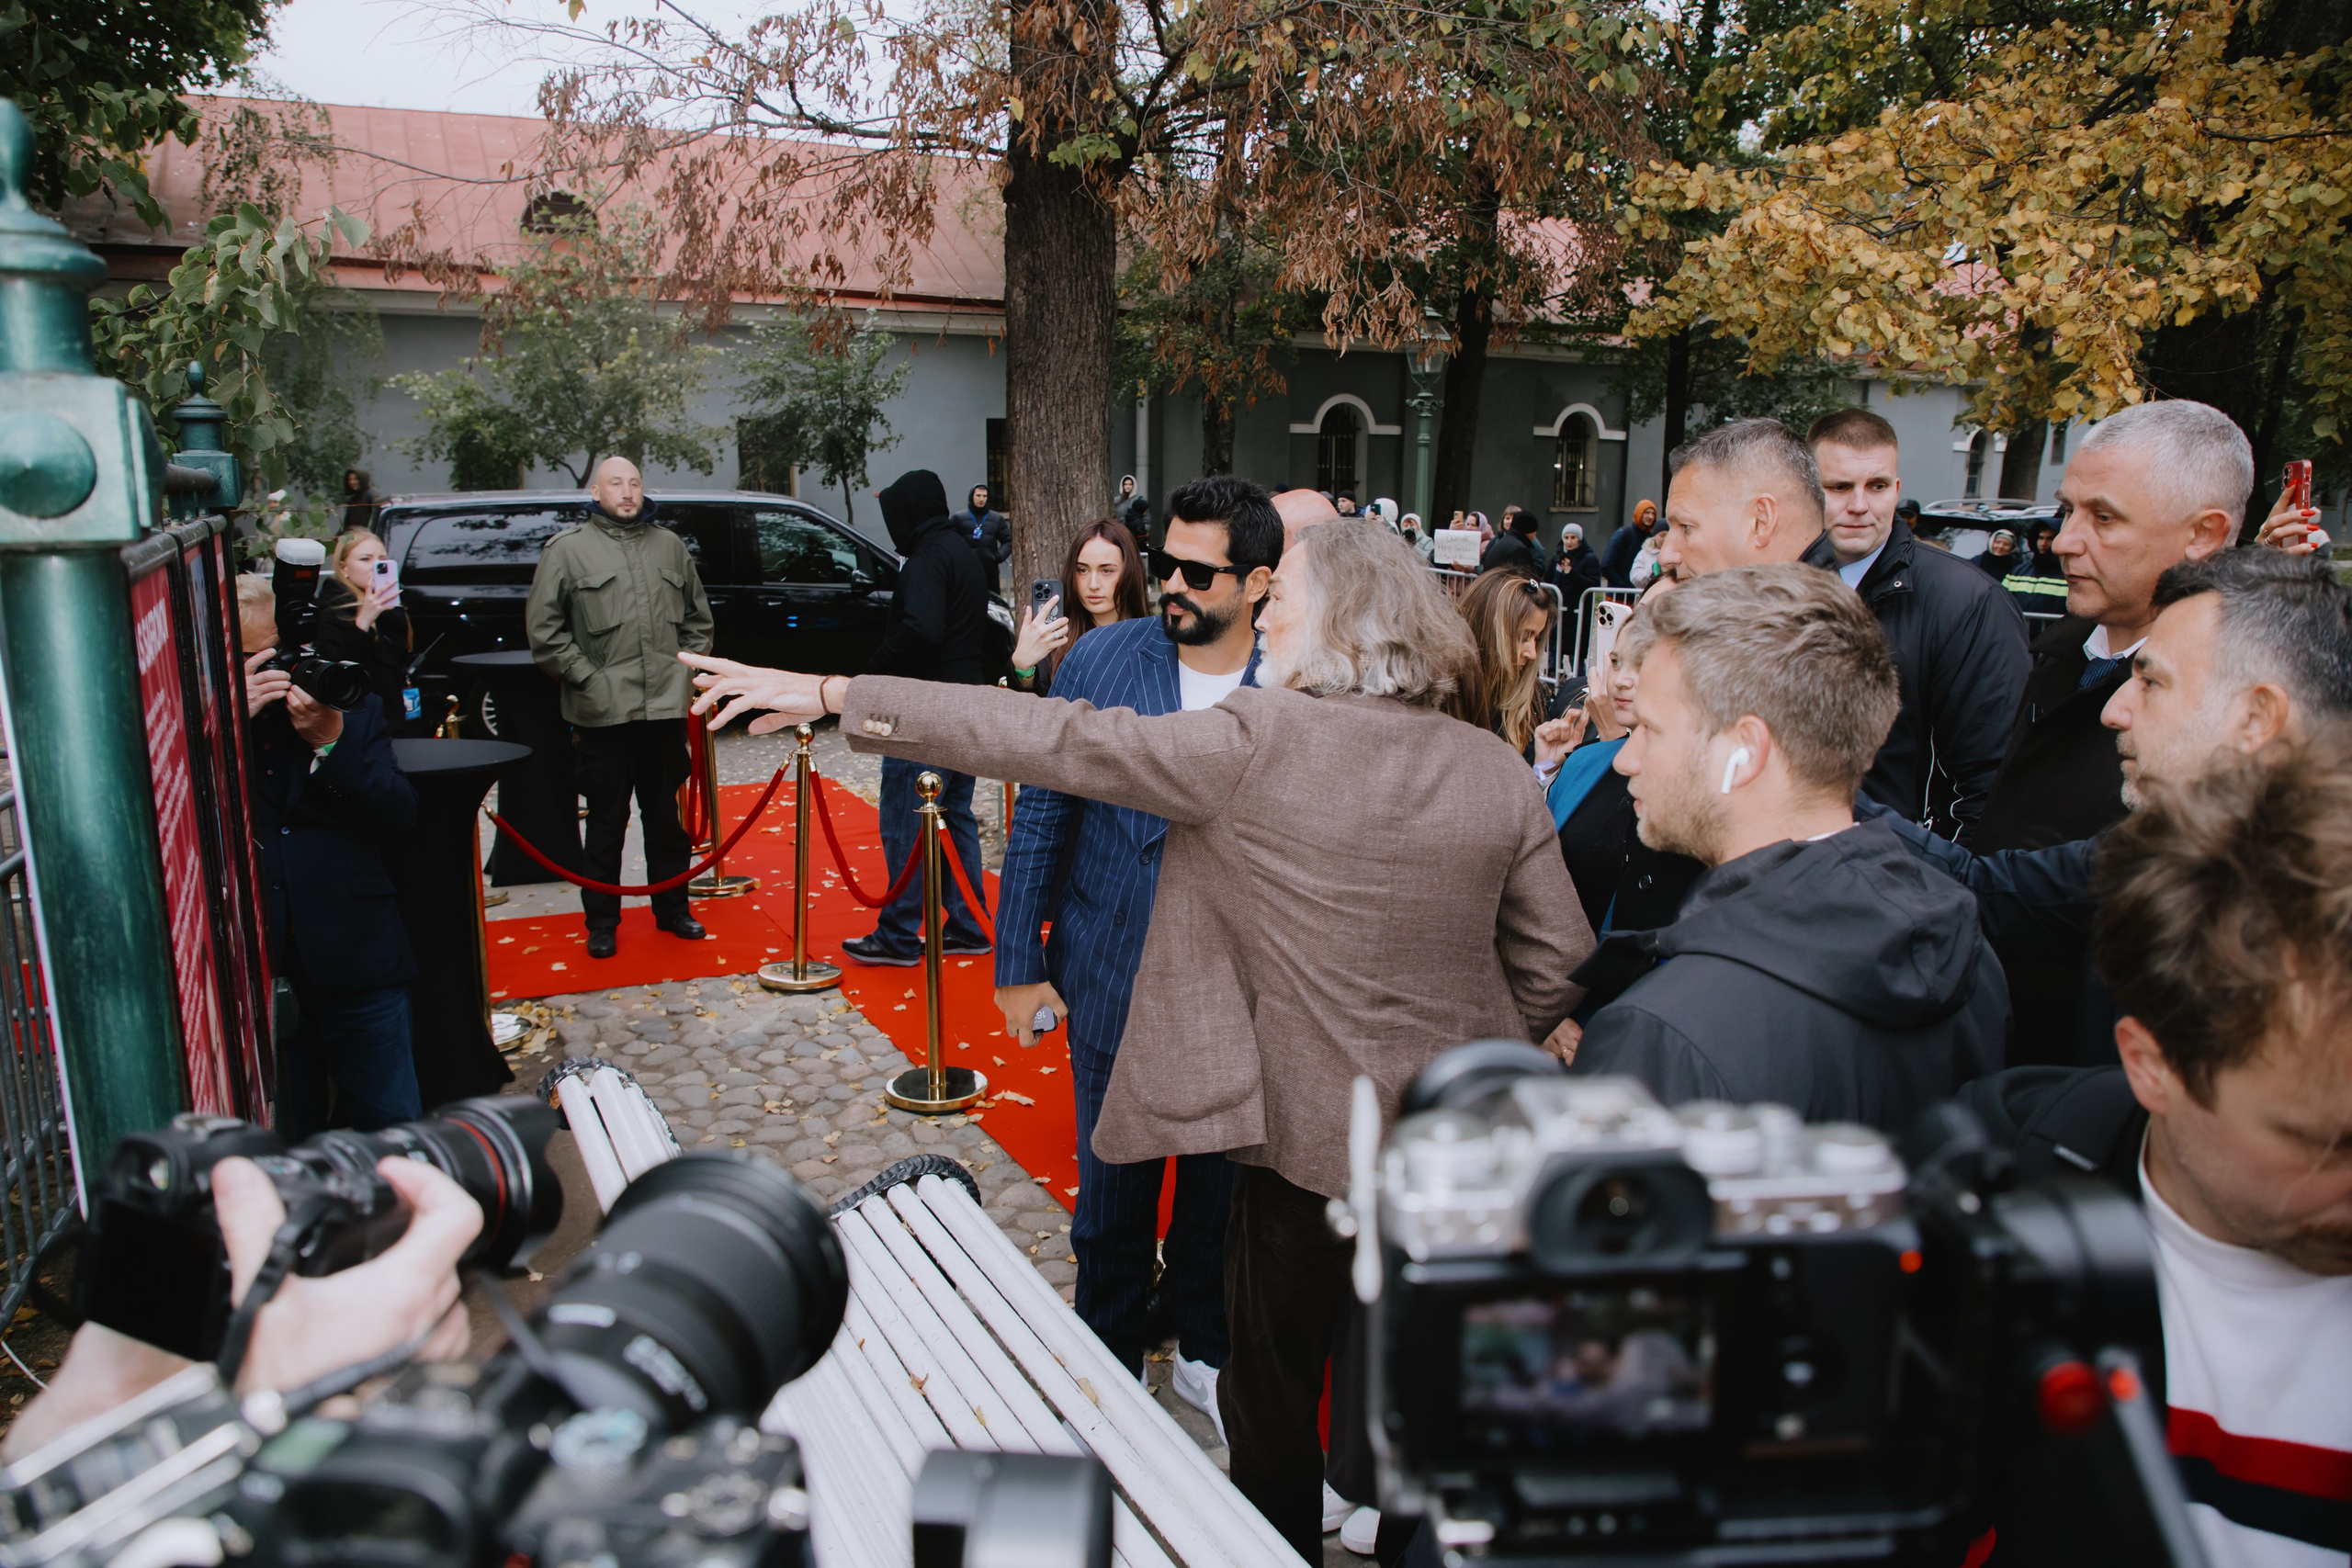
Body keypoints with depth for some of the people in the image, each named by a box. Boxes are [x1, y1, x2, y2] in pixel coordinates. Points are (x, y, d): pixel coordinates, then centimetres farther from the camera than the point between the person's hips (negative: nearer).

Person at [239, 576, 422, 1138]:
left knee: (397, 1128, 10)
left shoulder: (350, 704, 6)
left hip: (356, 964, 1)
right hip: (254, 970, -1)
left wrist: (332, 741, -14)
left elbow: (400, 816, -1)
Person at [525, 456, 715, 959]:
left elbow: (698, 619, 20)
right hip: (603, 711, -3)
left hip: (666, 708, 3)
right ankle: (602, 922, 15)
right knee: (607, 821, 4)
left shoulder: (670, 545, 13)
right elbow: (543, 628, -2)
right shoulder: (568, 548, 1)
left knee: (665, 814, 13)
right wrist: (584, 676, -8)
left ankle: (673, 908, 25)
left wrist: (688, 669, 8)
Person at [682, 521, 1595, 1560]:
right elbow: (1560, 964, 2)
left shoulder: (1253, 739, -17)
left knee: (1273, 1391, 17)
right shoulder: (1497, 772, -2)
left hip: (1313, 1133, -5)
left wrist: (832, 693, -9)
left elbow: (1051, 742, -16)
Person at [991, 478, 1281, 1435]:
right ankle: (1110, 1359, 40)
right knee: (1112, 1194, 16)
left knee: (1219, 1186, 18)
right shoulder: (1102, 658, -7)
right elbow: (1043, 814, -2)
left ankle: (1201, 1345, 43)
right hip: (1114, 984, 0)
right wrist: (1020, 960, -2)